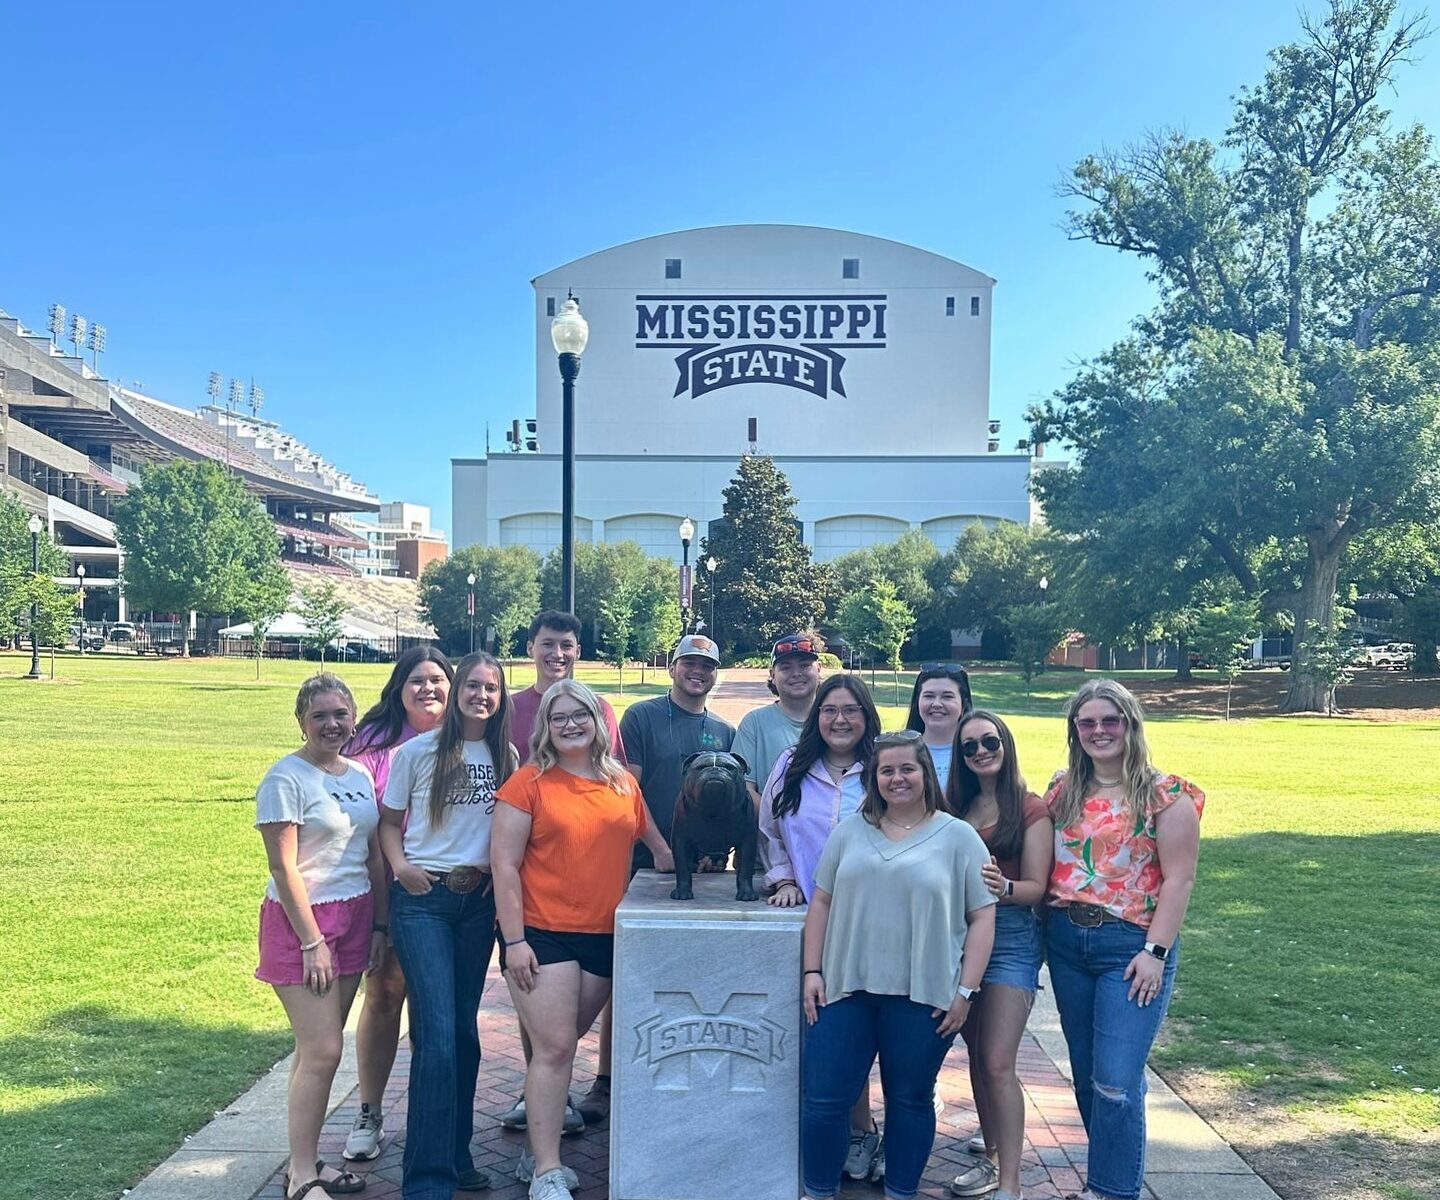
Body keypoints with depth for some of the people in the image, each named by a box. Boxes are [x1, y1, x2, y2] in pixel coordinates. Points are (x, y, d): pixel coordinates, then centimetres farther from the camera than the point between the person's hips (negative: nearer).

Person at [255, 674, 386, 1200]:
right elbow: (283, 866, -13)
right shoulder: (286, 777, -11)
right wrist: (312, 941, -15)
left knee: (321, 1047, 11)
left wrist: (379, 925, 9)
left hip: (353, 917, 6)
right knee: (322, 1050, -6)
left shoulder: (360, 775, 9)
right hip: (301, 920, -6)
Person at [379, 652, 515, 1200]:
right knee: (438, 1034, -10)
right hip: (423, 898, -4)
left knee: (464, 1028, 13)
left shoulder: (507, 758, 6)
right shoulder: (418, 752, -4)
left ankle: (457, 1152, 29)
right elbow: (390, 821, 3)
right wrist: (400, 866, -13)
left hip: (479, 901, 4)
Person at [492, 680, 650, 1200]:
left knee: (562, 1045, 13)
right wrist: (514, 941, -11)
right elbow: (504, 865, -7)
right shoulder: (530, 782, -5)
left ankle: (539, 1150, 28)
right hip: (541, 933, -4)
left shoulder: (624, 784, 8)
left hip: (605, 936, 4)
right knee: (554, 1048, -6)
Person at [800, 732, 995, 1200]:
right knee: (822, 1099, 5)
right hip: (847, 988, 3)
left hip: (922, 996, -2)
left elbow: (982, 917, -1)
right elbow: (821, 903, 11)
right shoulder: (850, 831, 8)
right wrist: (812, 971, 4)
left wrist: (965, 990, -6)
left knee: (910, 1101, 11)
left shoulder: (958, 837, 0)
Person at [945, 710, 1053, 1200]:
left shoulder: (1031, 809, -5)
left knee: (998, 1063, -9)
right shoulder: (954, 807, 9)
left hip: (1010, 935, -5)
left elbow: (1036, 887, -10)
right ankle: (992, 1154, 28)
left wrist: (1003, 887, -28)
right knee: (977, 1056, 14)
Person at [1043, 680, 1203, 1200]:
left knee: (1116, 1082, -6)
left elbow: (1178, 880, -10)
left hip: (1131, 946, -5)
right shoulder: (1062, 791, 8)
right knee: (1086, 1075, 14)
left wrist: (1156, 951, -14)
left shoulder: (1164, 795, -7)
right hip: (1066, 943, 5)